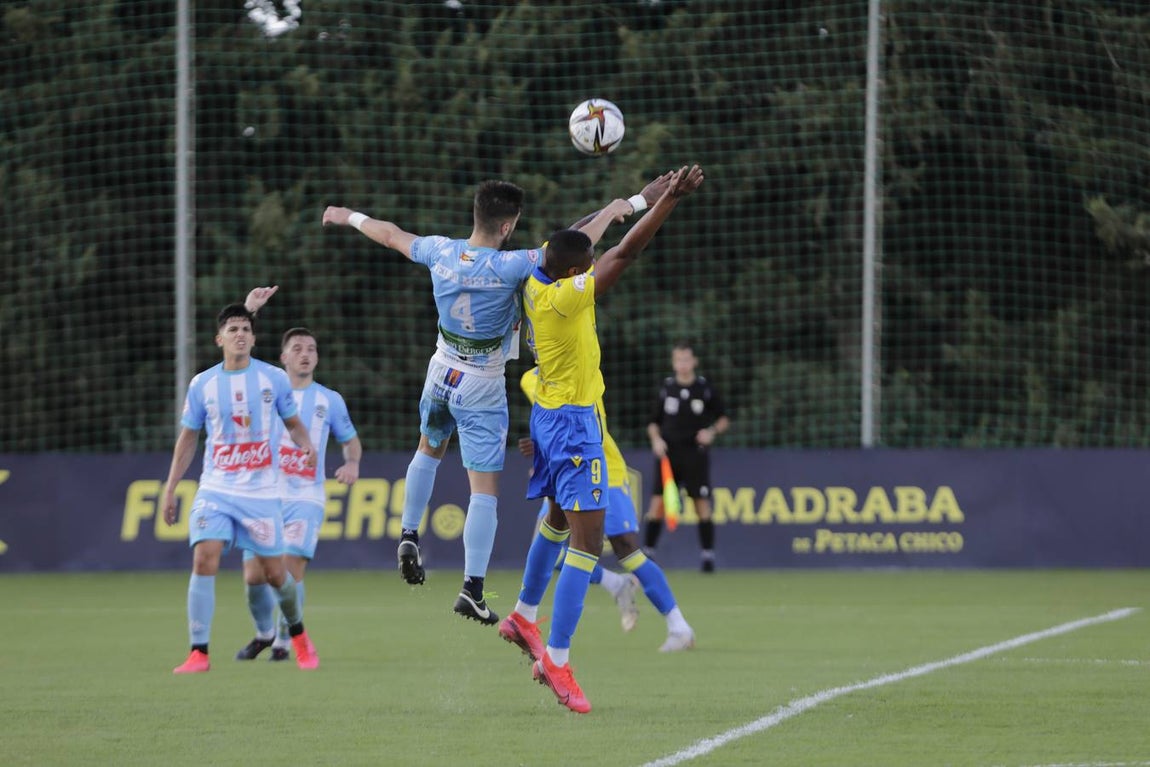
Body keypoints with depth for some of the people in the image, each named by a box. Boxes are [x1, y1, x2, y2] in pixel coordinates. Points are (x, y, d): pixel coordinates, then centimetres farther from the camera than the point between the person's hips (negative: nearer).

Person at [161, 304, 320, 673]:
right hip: (215, 489, 0)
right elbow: (187, 438, 11)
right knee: (204, 560, -18)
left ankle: (298, 635, 33)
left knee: (274, 572, 4)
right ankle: (198, 653, -15)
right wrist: (170, 489, 8)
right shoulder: (202, 385, 2)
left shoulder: (273, 378, 0)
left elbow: (293, 423, 11)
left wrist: (307, 445, -12)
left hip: (261, 491, 0)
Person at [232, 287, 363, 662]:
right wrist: (248, 311, -11)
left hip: (305, 497, -1)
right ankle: (264, 632, 24)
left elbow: (350, 439, 23)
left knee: (290, 568, -18)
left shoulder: (330, 401, 11)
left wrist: (353, 464, 1)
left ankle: (285, 641, -1)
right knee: (254, 575, -4)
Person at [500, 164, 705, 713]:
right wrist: (668, 200, -25)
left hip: (548, 416, 10)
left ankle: (525, 615, 43)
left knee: (560, 517, 30)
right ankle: (556, 658, -15)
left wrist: (611, 211, 27)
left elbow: (566, 243, 21)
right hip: (574, 424, -10)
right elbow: (626, 253, -26)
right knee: (587, 538, -11)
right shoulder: (568, 296, -23)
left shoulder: (537, 283, 0)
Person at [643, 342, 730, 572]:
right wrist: (656, 439, -7)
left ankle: (708, 555, 4)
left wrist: (712, 431, -9)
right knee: (658, 502, -5)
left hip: (695, 452, -1)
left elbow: (724, 418, 10)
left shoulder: (704, 388, 2)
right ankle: (647, 552, 1)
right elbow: (654, 422, 13)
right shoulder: (666, 387, 5)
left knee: (702, 503, -3)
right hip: (668, 452, 1)